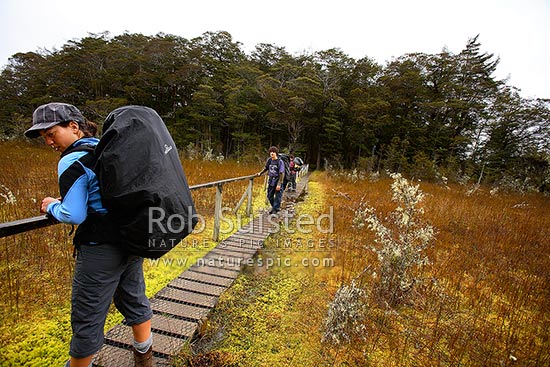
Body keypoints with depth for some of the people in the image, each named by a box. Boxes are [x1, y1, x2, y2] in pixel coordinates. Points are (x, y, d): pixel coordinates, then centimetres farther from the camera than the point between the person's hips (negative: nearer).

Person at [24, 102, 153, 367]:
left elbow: (74, 215, -17)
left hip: (102, 248, -8)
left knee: (87, 316, 11)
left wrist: (52, 206, 1)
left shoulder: (72, 162, -14)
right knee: (134, 299, 21)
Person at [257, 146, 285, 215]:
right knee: (269, 196, 14)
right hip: (271, 181, 6)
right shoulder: (269, 160, 1)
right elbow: (266, 168, 23)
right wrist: (260, 173, 19)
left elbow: (282, 174, -17)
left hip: (278, 181, -6)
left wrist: (279, 184, -20)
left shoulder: (280, 162, -15)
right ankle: (273, 207, 34)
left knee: (278, 196, 0)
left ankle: (276, 209, 13)